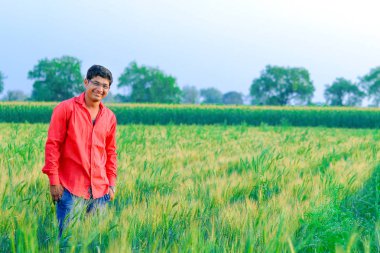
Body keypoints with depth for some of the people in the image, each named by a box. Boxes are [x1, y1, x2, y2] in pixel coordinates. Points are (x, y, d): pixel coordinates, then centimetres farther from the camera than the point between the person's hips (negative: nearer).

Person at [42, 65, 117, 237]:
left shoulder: (109, 117, 11)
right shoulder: (66, 109, -4)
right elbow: (52, 145, -5)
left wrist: (112, 184, 13)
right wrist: (53, 181, -9)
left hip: (100, 191, 5)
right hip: (70, 189, -5)